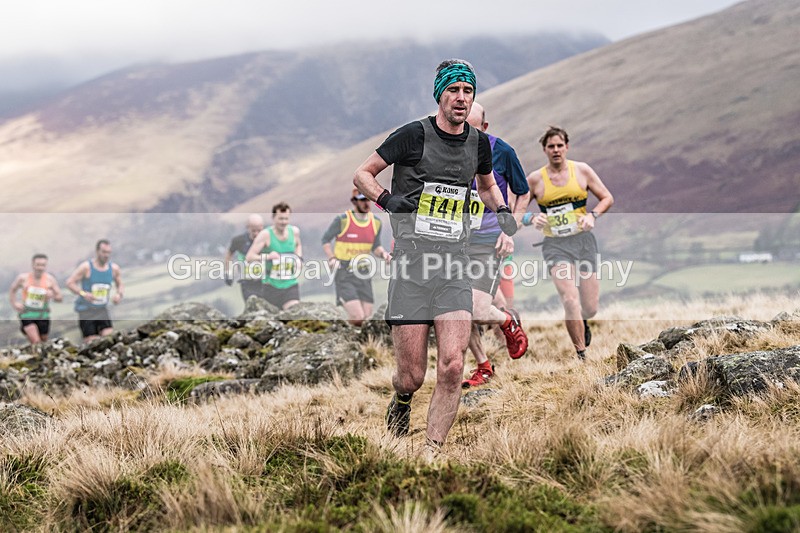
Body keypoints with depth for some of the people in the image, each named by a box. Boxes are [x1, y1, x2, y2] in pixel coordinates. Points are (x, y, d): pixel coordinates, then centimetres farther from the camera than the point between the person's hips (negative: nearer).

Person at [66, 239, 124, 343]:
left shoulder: (114, 269, 3)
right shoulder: (86, 267, -9)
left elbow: (120, 285, 18)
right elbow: (70, 283, -10)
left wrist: (119, 294, -6)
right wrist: (83, 293, -26)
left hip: (102, 310, 4)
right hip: (86, 311, -4)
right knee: (91, 341, -10)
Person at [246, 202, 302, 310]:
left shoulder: (294, 231, 2)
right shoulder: (265, 235, -13)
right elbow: (249, 257, -16)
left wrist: (299, 258, 6)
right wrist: (267, 257, -32)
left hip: (290, 285, 3)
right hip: (271, 286, -2)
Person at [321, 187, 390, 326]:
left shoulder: (376, 222, 6)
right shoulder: (342, 220, -9)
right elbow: (325, 240, 2)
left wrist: (383, 254, -5)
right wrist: (332, 258, -12)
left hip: (363, 274, 6)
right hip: (344, 275, -6)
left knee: (367, 319, 1)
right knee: (357, 318, -18)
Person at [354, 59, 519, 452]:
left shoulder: (478, 143, 11)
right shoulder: (414, 135, -2)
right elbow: (362, 174, 7)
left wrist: (502, 210, 13)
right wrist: (386, 199, -11)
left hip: (454, 267, 3)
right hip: (411, 264, -3)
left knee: (452, 368, -12)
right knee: (411, 376, -2)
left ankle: (431, 454, 0)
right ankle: (401, 403, 35)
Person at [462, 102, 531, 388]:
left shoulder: (502, 152, -7)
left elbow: (523, 194, 6)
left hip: (488, 242, -4)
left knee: (477, 312, -16)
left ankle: (509, 321, 19)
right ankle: (483, 367, 25)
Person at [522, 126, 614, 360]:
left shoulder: (582, 170, 3)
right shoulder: (535, 179, 0)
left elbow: (607, 198, 9)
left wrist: (593, 215, -9)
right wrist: (531, 219, -14)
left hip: (584, 240, 2)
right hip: (555, 245, -2)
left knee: (590, 307, 3)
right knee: (571, 300, -19)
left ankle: (582, 322, 42)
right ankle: (581, 356, -8)